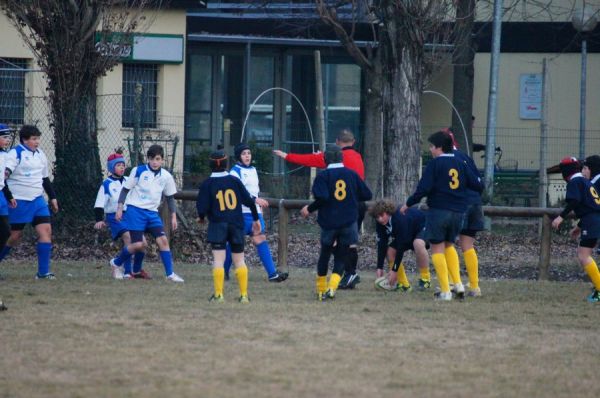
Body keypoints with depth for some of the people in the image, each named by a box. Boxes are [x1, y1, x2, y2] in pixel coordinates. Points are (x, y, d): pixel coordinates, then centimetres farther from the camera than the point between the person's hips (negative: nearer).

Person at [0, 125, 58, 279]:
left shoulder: (40, 155, 14)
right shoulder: (15, 154, -8)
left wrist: (52, 197, 25)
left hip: (37, 200, 6)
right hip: (18, 202, -6)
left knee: (46, 230, -7)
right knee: (15, 235, -3)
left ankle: (43, 272, -6)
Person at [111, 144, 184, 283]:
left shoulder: (166, 176, 6)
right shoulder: (138, 171, -5)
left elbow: (170, 197, 16)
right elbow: (125, 189, 0)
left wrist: (173, 216, 12)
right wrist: (119, 208, -6)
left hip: (152, 213, 4)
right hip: (135, 210, -4)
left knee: (163, 240, -10)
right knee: (138, 244, -11)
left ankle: (170, 274, -4)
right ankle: (116, 263, 14)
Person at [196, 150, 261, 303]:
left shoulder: (207, 184, -5)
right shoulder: (234, 181, 3)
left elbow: (202, 206, -8)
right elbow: (249, 200, 2)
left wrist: (201, 217, 15)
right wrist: (256, 219, 14)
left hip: (218, 225, -3)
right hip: (236, 225, 3)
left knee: (218, 259, -4)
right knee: (239, 260, 9)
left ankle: (218, 294, -10)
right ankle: (244, 295, 7)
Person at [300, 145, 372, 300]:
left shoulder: (323, 176, -5)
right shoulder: (352, 174, 4)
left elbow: (322, 198, -19)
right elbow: (367, 195, 7)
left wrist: (309, 209, -4)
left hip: (329, 222, -1)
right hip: (349, 223, 1)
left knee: (324, 254, 17)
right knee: (342, 257, 6)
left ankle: (321, 290, 22)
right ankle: (332, 287, -16)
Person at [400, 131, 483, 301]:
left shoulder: (435, 164, -7)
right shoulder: (460, 164, 8)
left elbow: (423, 188, -14)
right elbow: (477, 185, 8)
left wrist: (408, 204, -3)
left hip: (439, 210, -6)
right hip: (458, 211, 6)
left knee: (437, 249, 1)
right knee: (449, 247, 20)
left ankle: (445, 290, -4)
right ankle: (458, 284, 7)